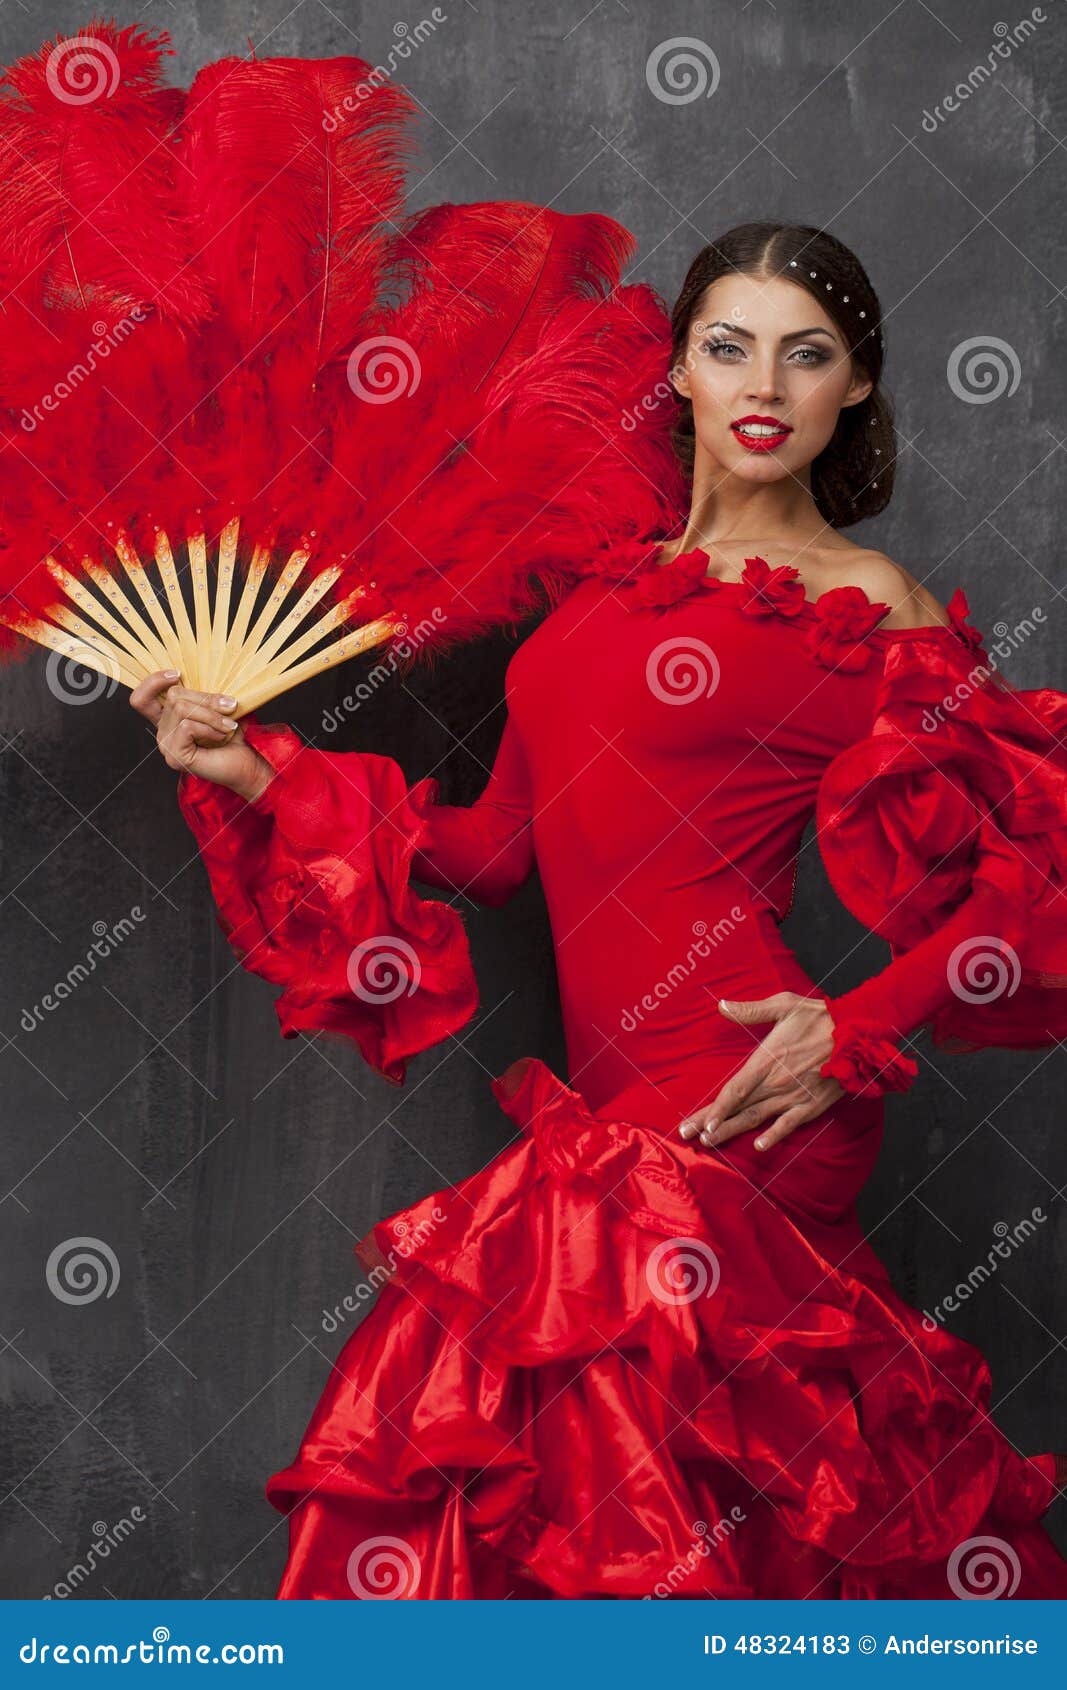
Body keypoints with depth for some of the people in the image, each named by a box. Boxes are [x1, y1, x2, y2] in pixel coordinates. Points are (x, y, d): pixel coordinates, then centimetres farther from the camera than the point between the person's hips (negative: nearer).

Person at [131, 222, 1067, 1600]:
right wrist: (253, 771, 15)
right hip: (607, 1103, 6)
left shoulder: (868, 606, 0)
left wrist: (857, 1032, -12)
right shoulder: (618, 583, 17)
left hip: (726, 1123, -5)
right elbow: (500, 846, 18)